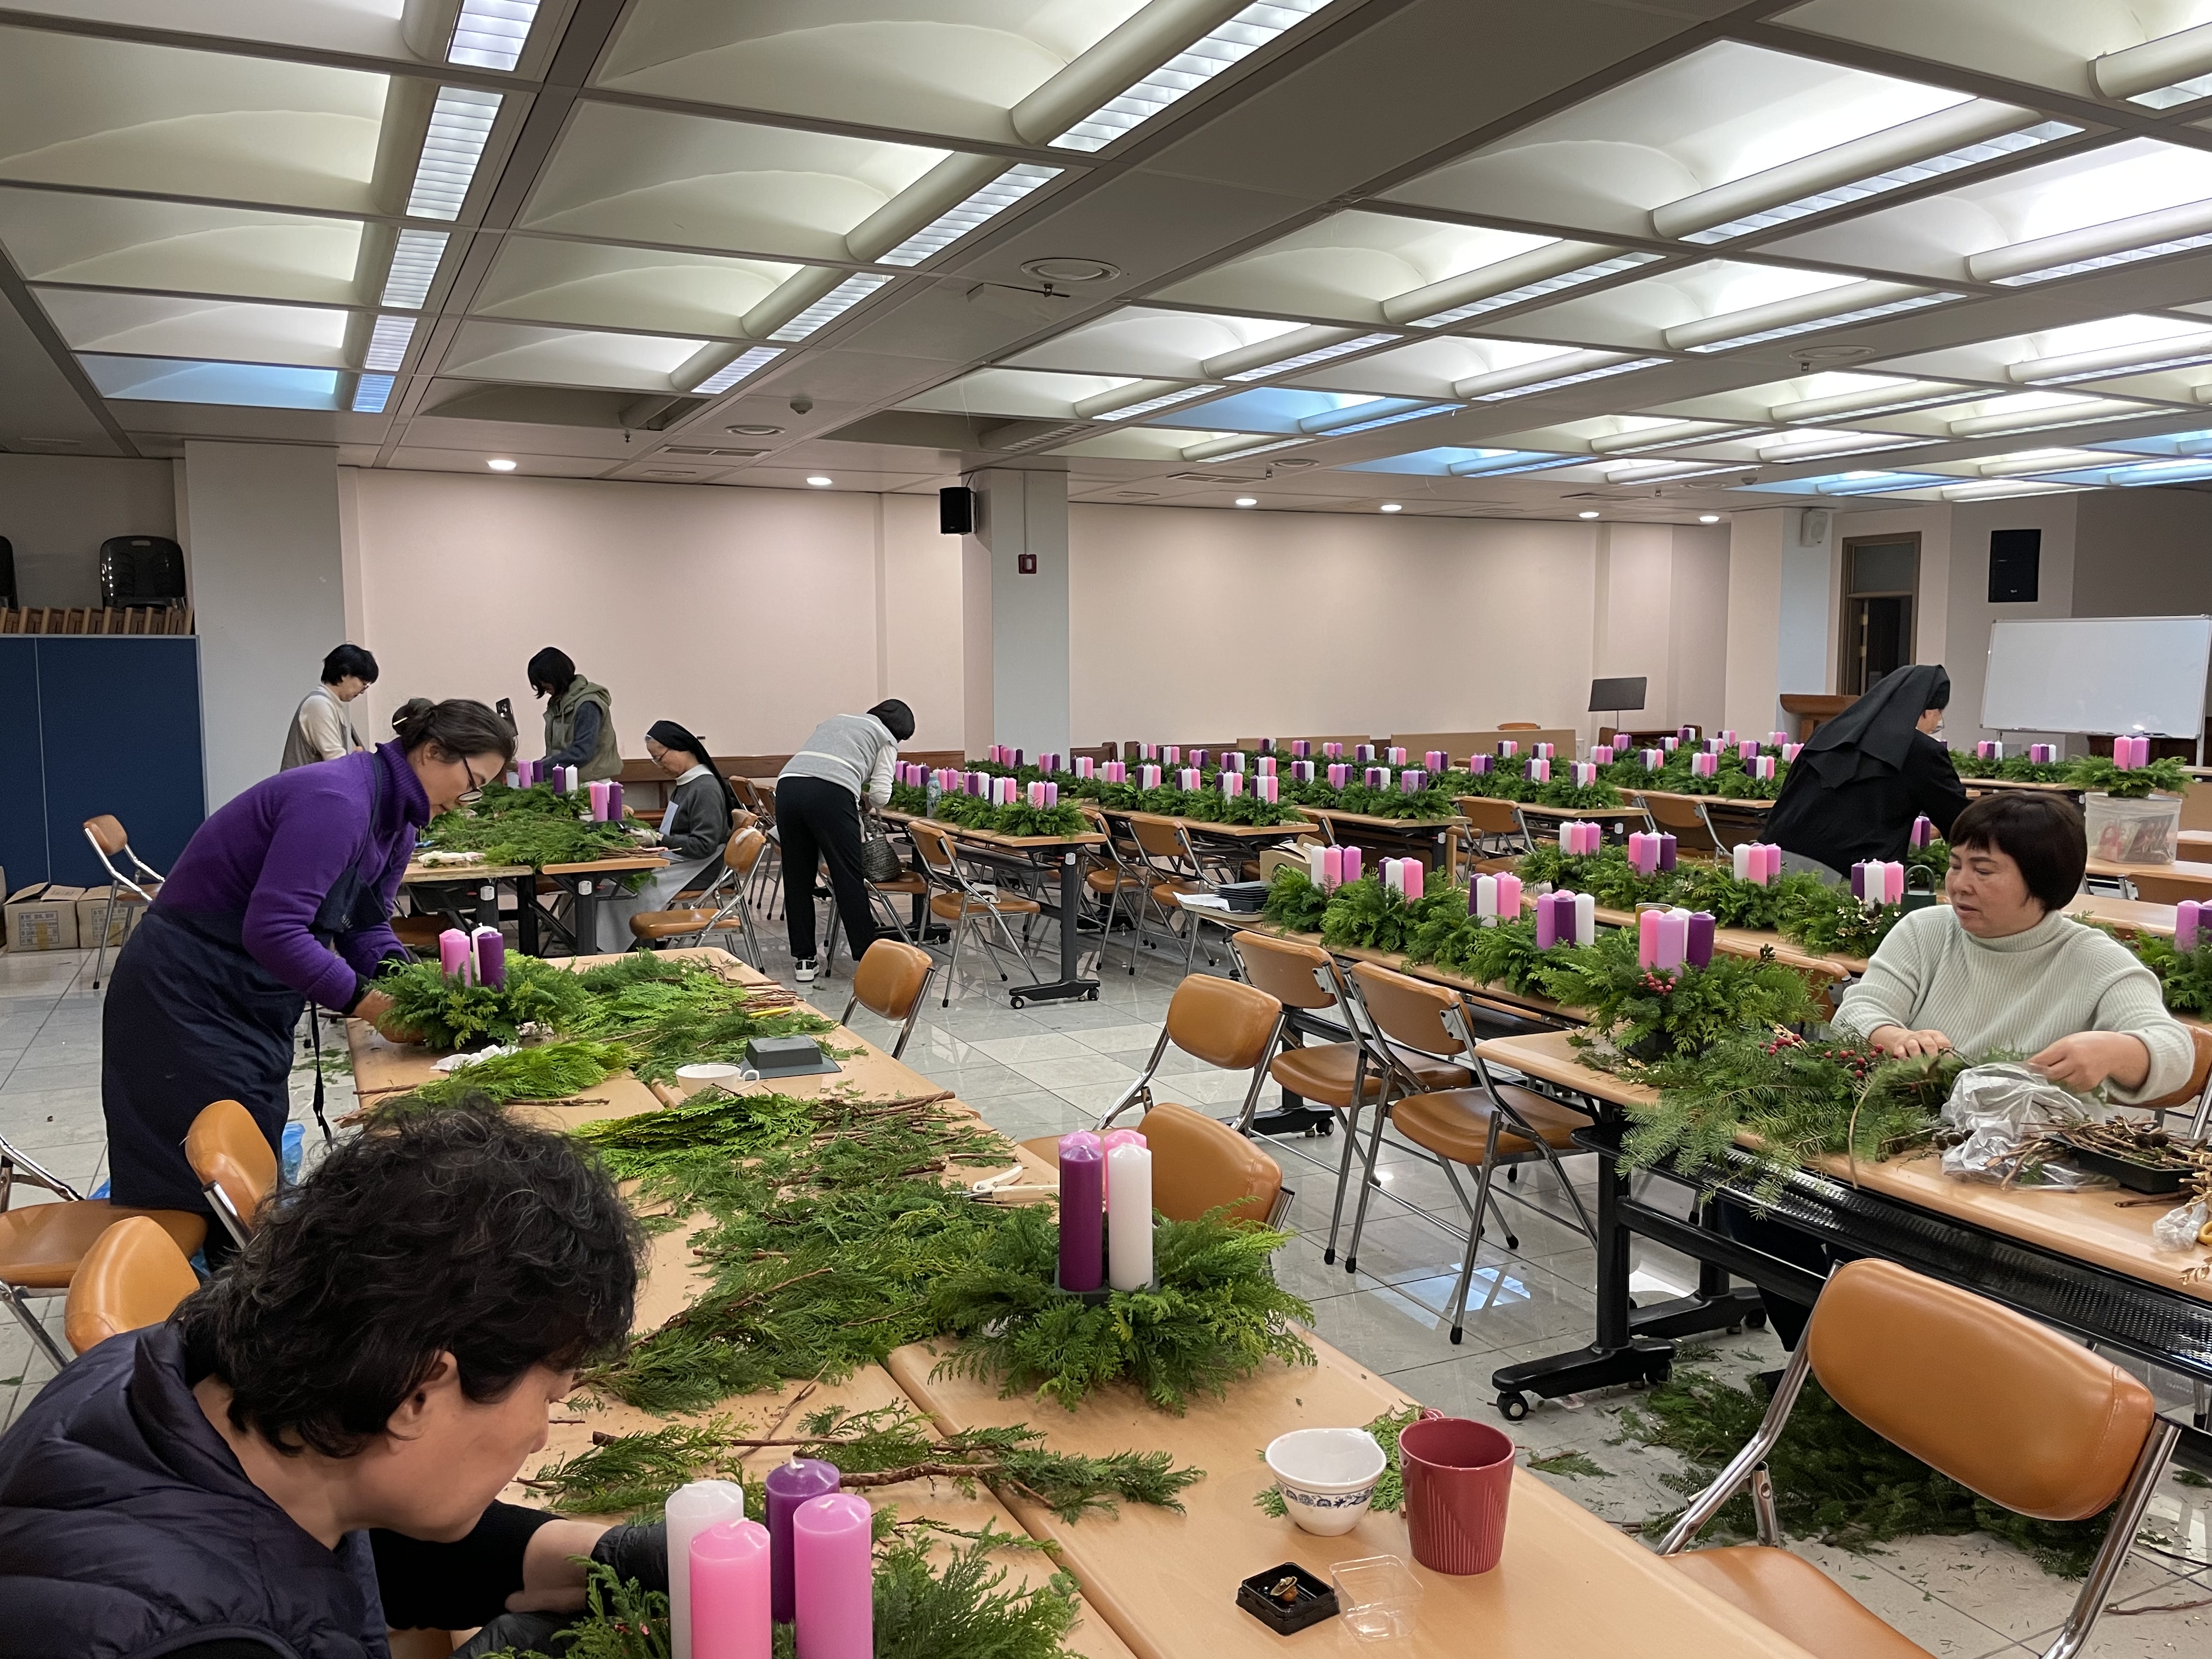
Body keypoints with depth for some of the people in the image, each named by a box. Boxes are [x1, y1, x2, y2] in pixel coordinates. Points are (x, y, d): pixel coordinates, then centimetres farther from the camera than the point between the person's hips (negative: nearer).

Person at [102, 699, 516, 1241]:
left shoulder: (396, 820, 5)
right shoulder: (335, 800, -27)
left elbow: (364, 929, 7)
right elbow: (273, 930, -32)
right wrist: (361, 999, -27)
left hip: (254, 1004, 10)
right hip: (185, 1000, -9)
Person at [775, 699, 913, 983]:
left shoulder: (835, 720, 37)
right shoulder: (886, 739, 20)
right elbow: (880, 795, 10)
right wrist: (862, 796, 32)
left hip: (787, 786, 5)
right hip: (831, 792, -5)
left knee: (797, 878, 12)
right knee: (849, 877, 2)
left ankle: (803, 959, 17)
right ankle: (868, 958, 8)